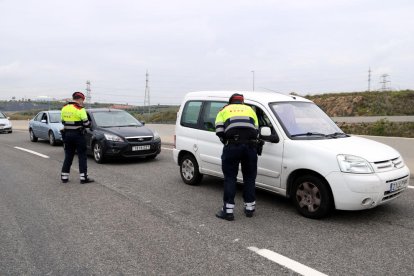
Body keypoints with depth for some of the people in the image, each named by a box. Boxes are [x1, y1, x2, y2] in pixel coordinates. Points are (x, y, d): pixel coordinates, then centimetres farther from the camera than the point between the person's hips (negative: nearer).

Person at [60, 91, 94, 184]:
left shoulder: (64, 108, 8)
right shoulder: (80, 109, -13)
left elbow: (63, 121, 12)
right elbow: (85, 123, -12)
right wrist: (89, 123, 9)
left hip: (67, 134, 6)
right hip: (78, 134, -6)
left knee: (68, 156, 14)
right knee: (82, 156, 1)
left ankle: (64, 176, 16)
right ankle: (83, 177, 0)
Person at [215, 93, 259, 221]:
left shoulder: (224, 110, 21)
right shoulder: (250, 109, 27)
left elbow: (219, 131, 5)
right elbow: (256, 130, 14)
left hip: (233, 145, -2)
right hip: (250, 144, 2)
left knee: (230, 178, 6)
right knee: (249, 177, 15)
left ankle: (228, 210, 7)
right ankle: (249, 207, 24)